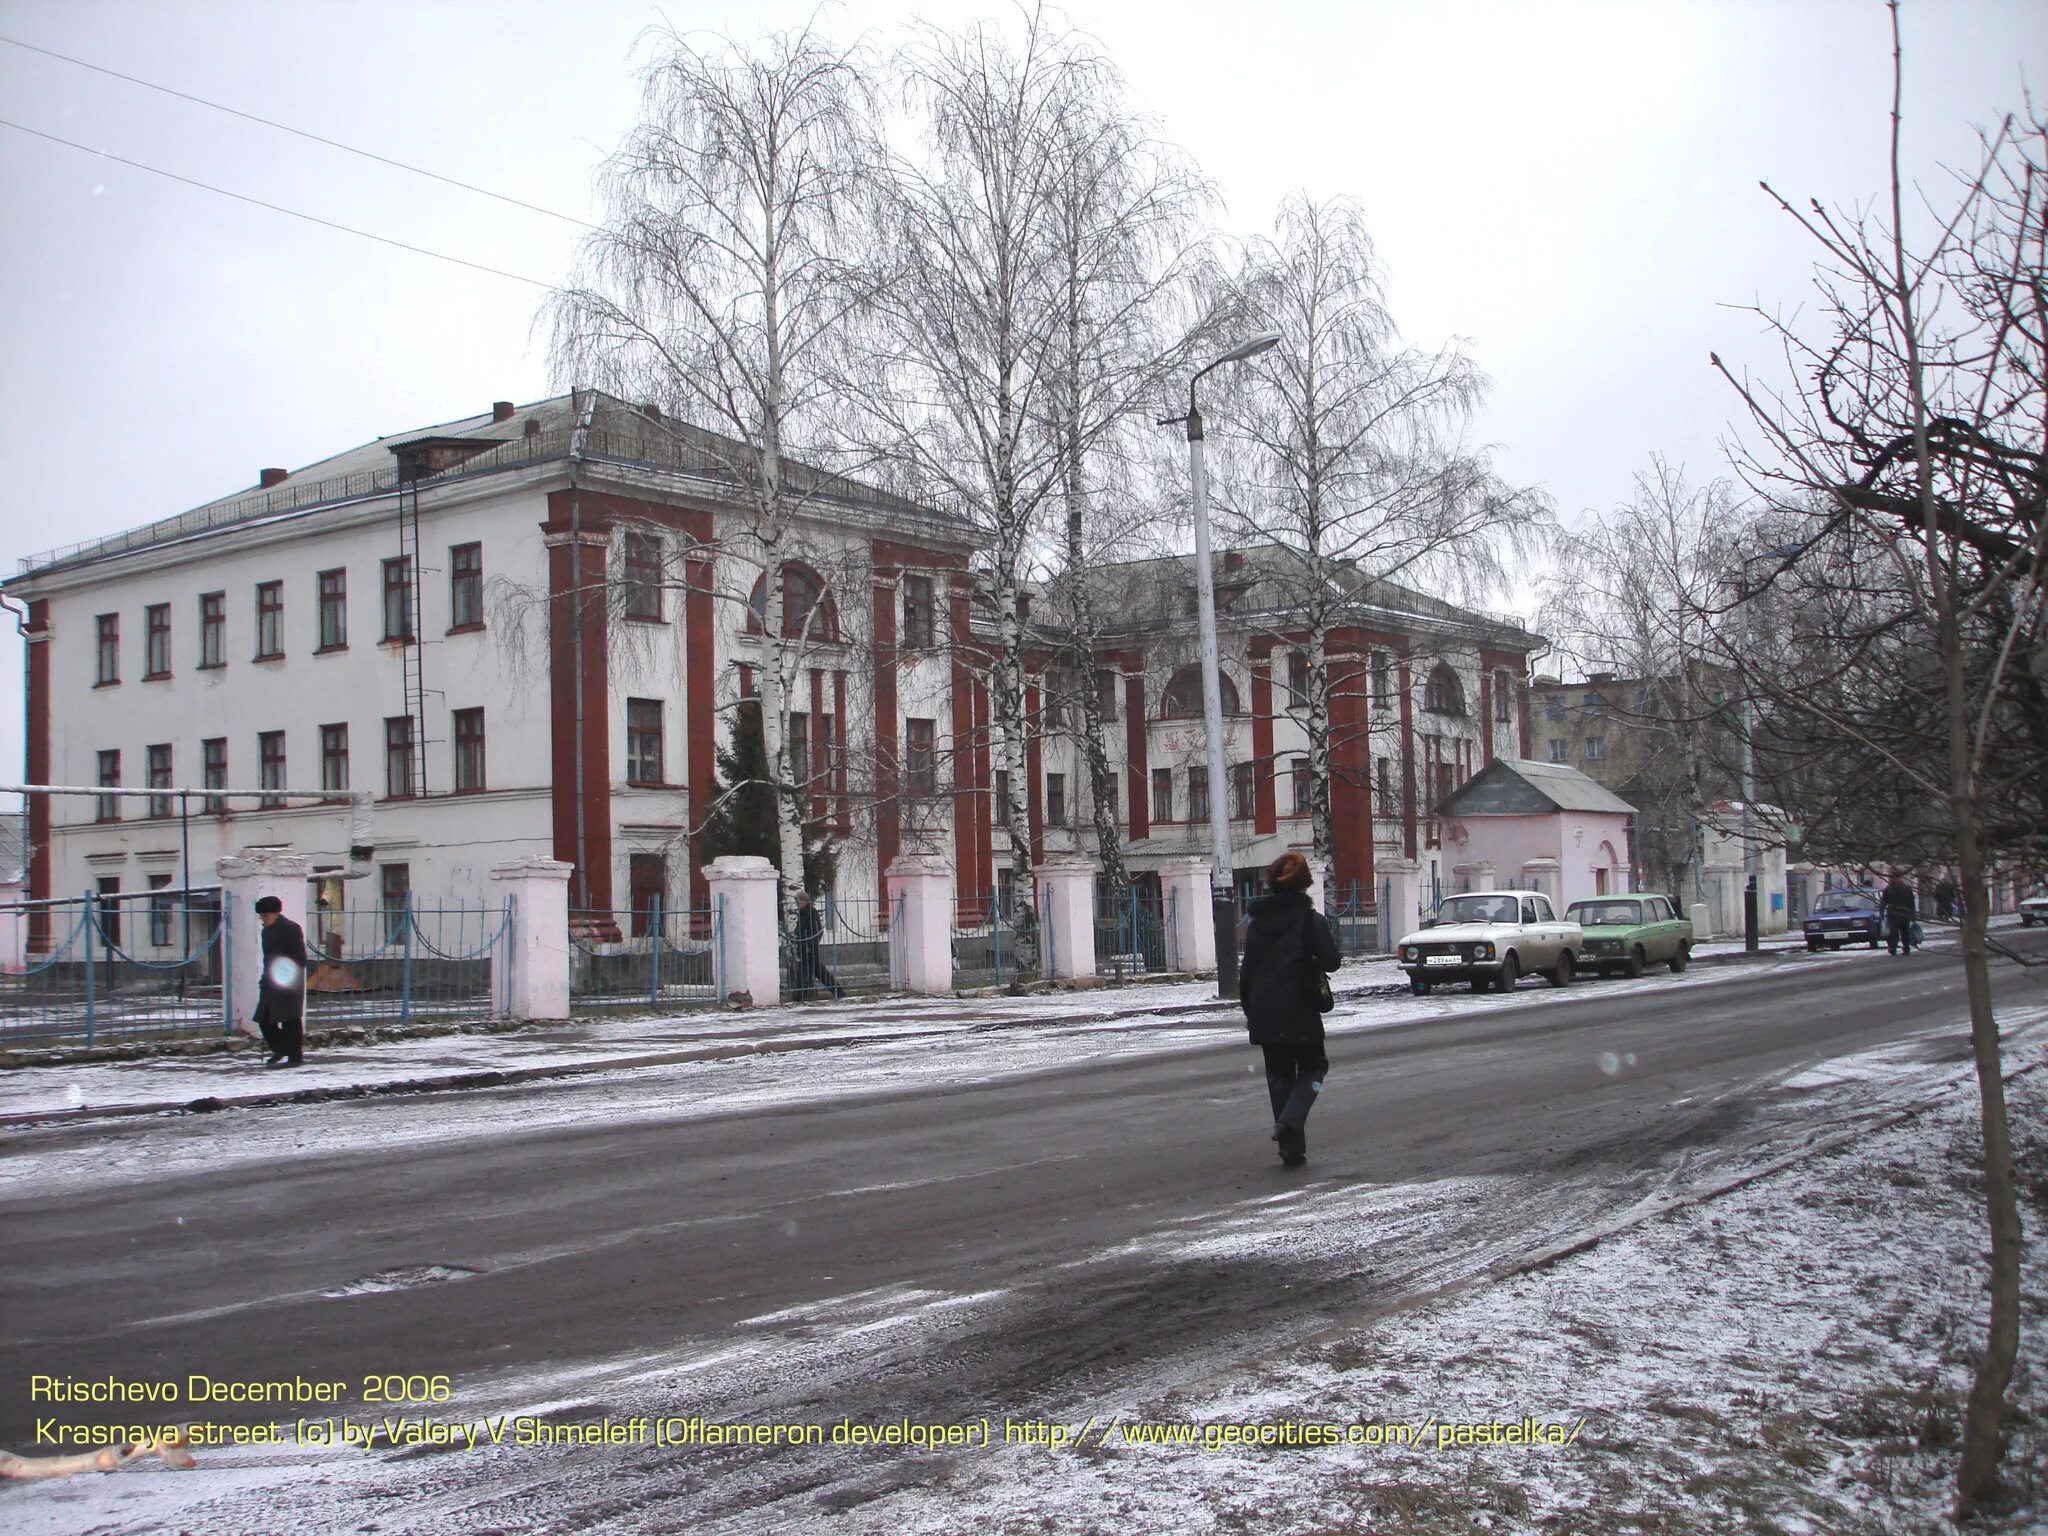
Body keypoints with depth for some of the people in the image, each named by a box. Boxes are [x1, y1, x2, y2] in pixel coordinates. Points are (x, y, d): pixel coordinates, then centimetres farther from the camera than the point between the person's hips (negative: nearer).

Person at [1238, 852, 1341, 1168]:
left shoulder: (1257, 922, 6)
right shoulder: (1311, 919, -8)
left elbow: (1247, 971, 9)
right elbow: (1330, 961, -14)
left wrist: (1249, 1009, 17)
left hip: (1264, 1013, 4)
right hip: (1300, 1011, -4)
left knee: (1279, 1074, 13)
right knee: (1312, 1066, 12)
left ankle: (1292, 1148, 12)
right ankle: (1290, 1122, -13)